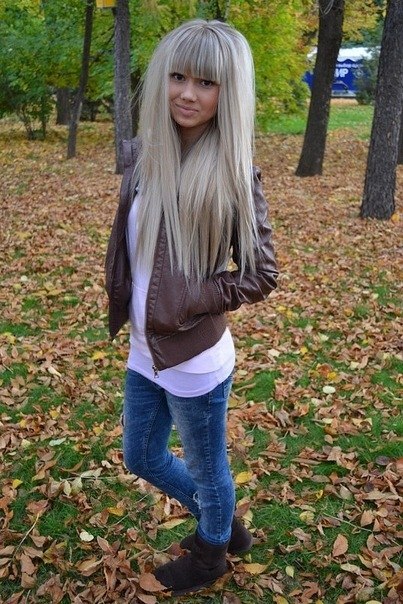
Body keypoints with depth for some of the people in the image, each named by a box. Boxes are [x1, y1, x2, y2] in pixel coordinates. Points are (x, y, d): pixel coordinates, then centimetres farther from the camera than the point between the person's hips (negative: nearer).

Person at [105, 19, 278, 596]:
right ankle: (221, 522, 49)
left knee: (205, 468, 17)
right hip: (143, 351, 7)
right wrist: (124, 301, 1)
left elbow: (261, 276, -13)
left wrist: (185, 305, -19)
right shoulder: (143, 154, -2)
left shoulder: (232, 174, -18)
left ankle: (211, 553, 48)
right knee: (142, 459, 24)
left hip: (194, 358, -7)